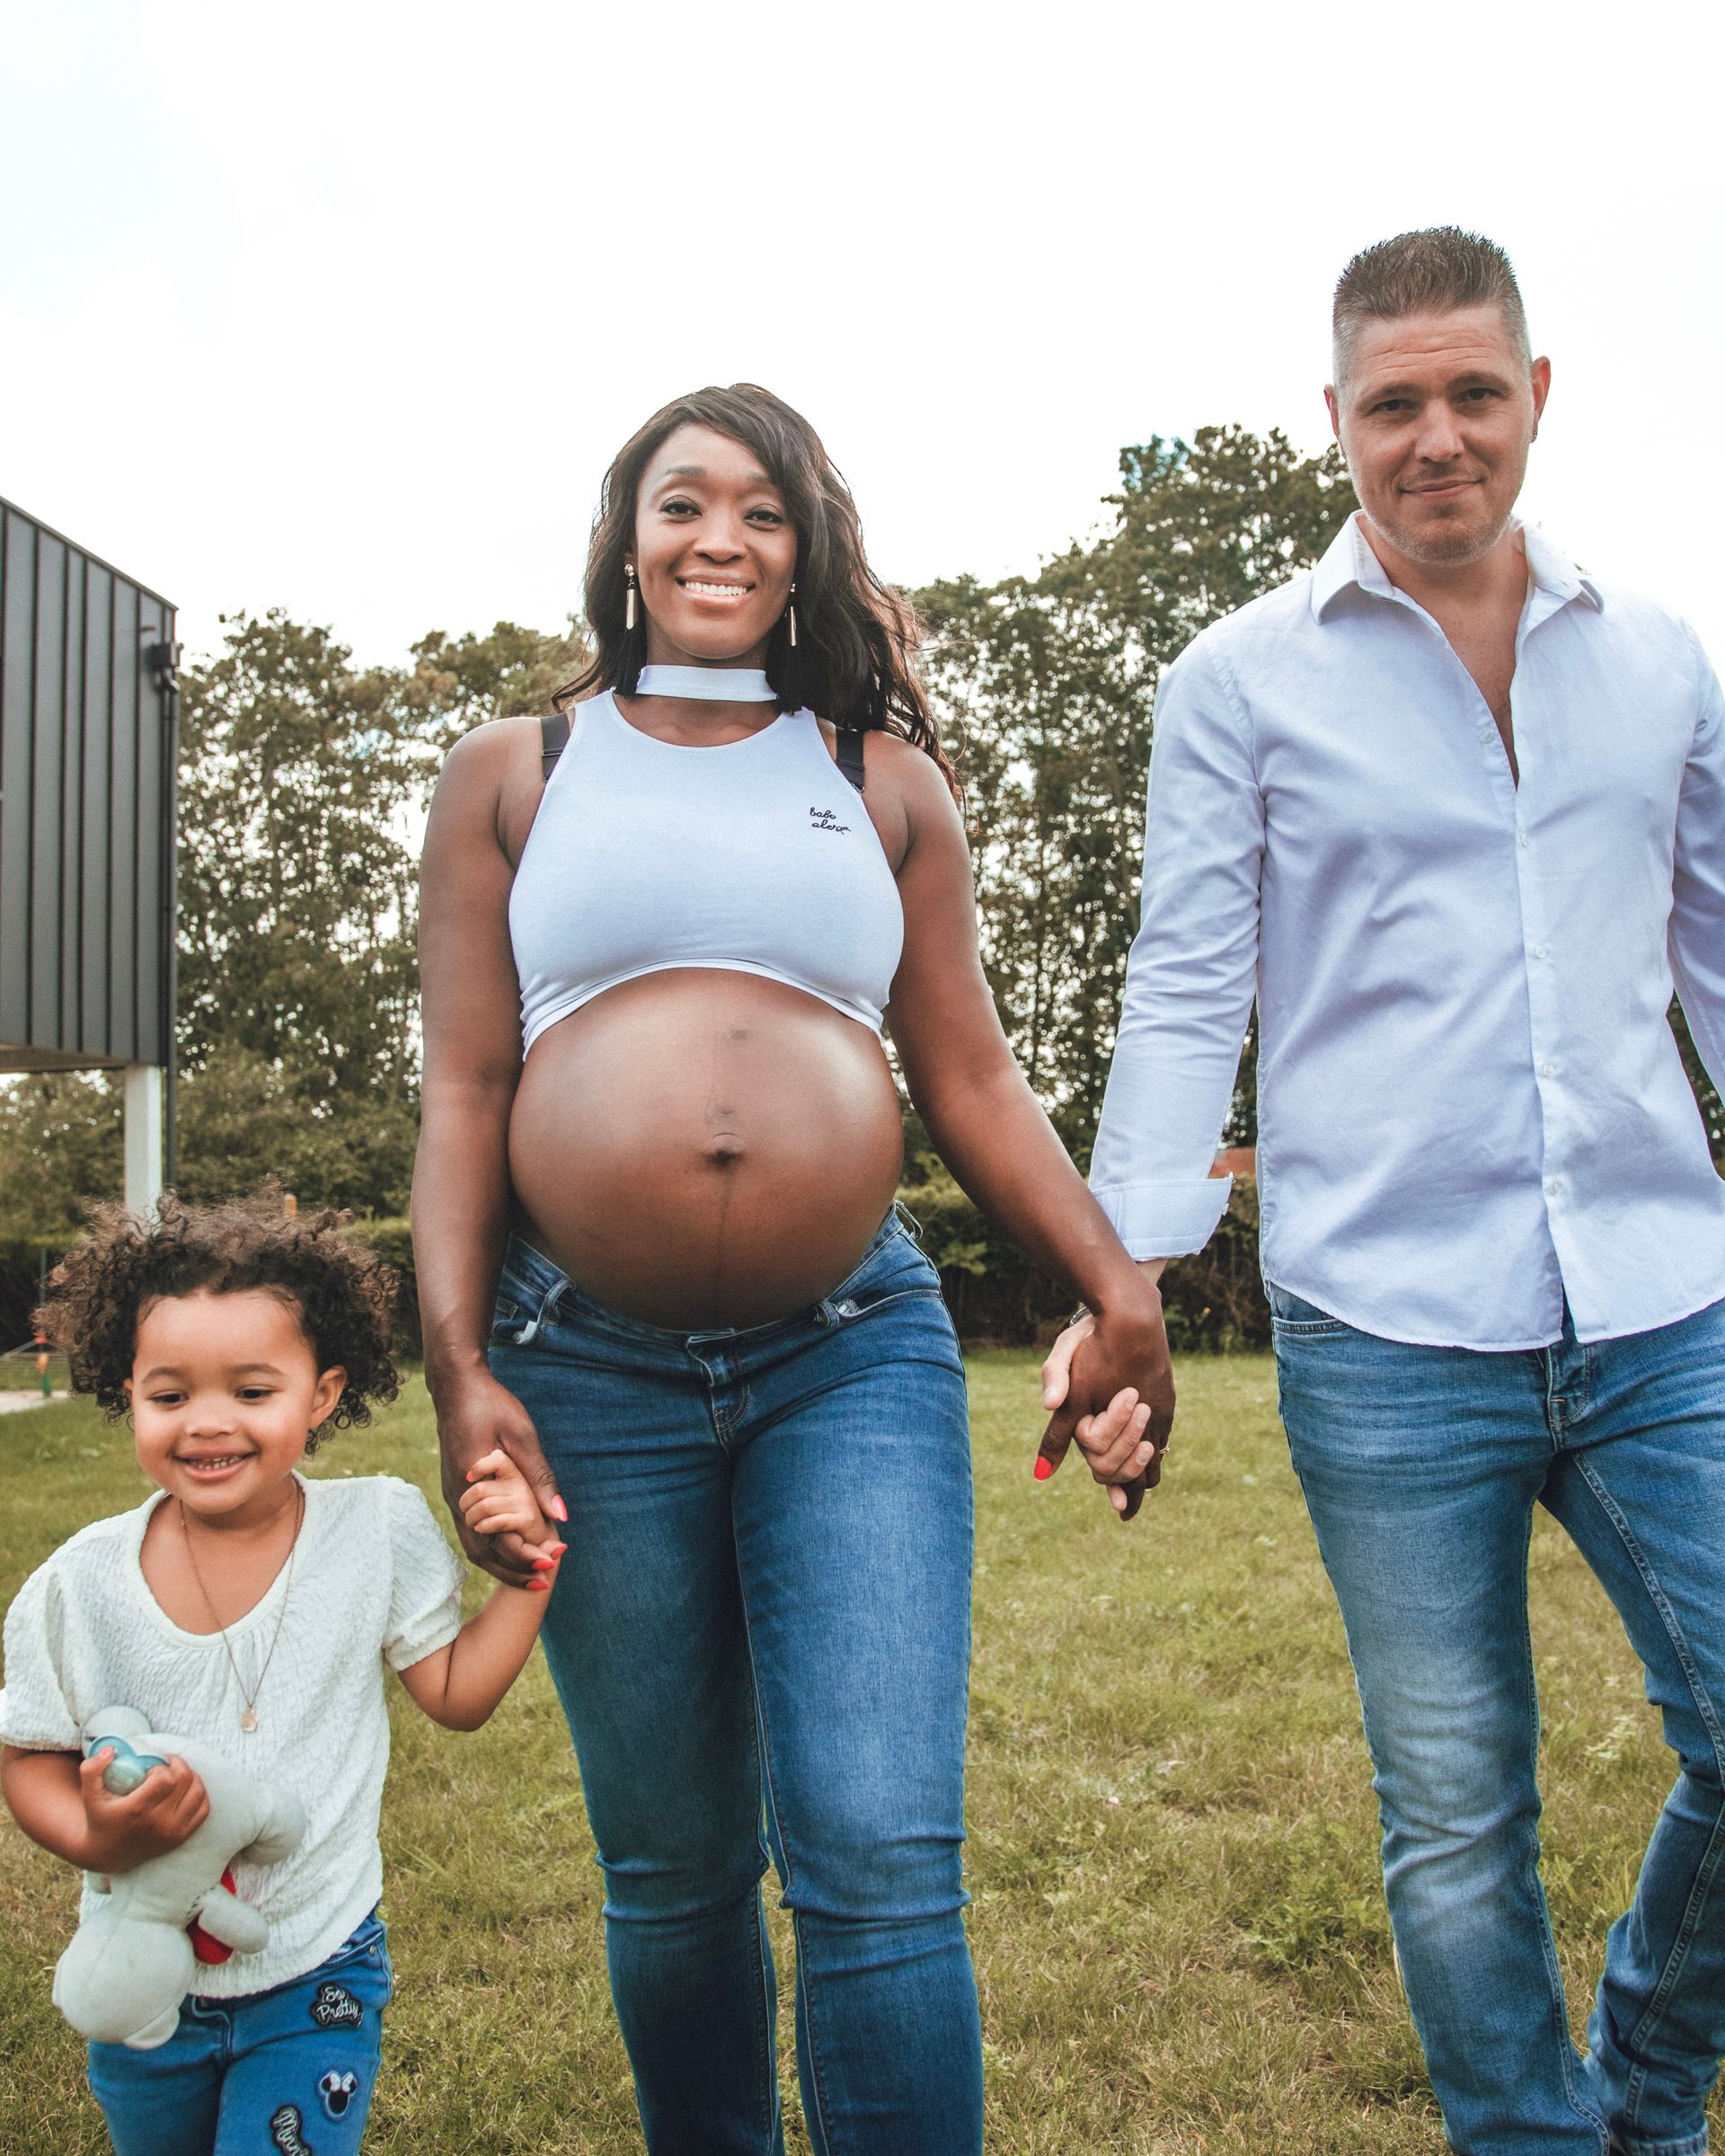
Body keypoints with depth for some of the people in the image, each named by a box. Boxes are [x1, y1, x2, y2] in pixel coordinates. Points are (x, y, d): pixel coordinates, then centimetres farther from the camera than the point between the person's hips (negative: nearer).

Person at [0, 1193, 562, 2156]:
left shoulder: (382, 1528, -14)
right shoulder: (83, 1582, -14)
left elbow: (457, 1694, -5)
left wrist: (532, 1566, -16)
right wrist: (96, 1839, -22)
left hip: (316, 1975, -2)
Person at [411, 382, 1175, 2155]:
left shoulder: (885, 781, 13)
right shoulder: (516, 775, 11)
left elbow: (972, 1082, 11)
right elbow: (464, 1092, 6)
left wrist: (1122, 1295, 1)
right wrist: (459, 1370, -4)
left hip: (857, 1354, 0)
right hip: (591, 1370, 0)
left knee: (882, 1862, -9)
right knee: (672, 1874, 12)